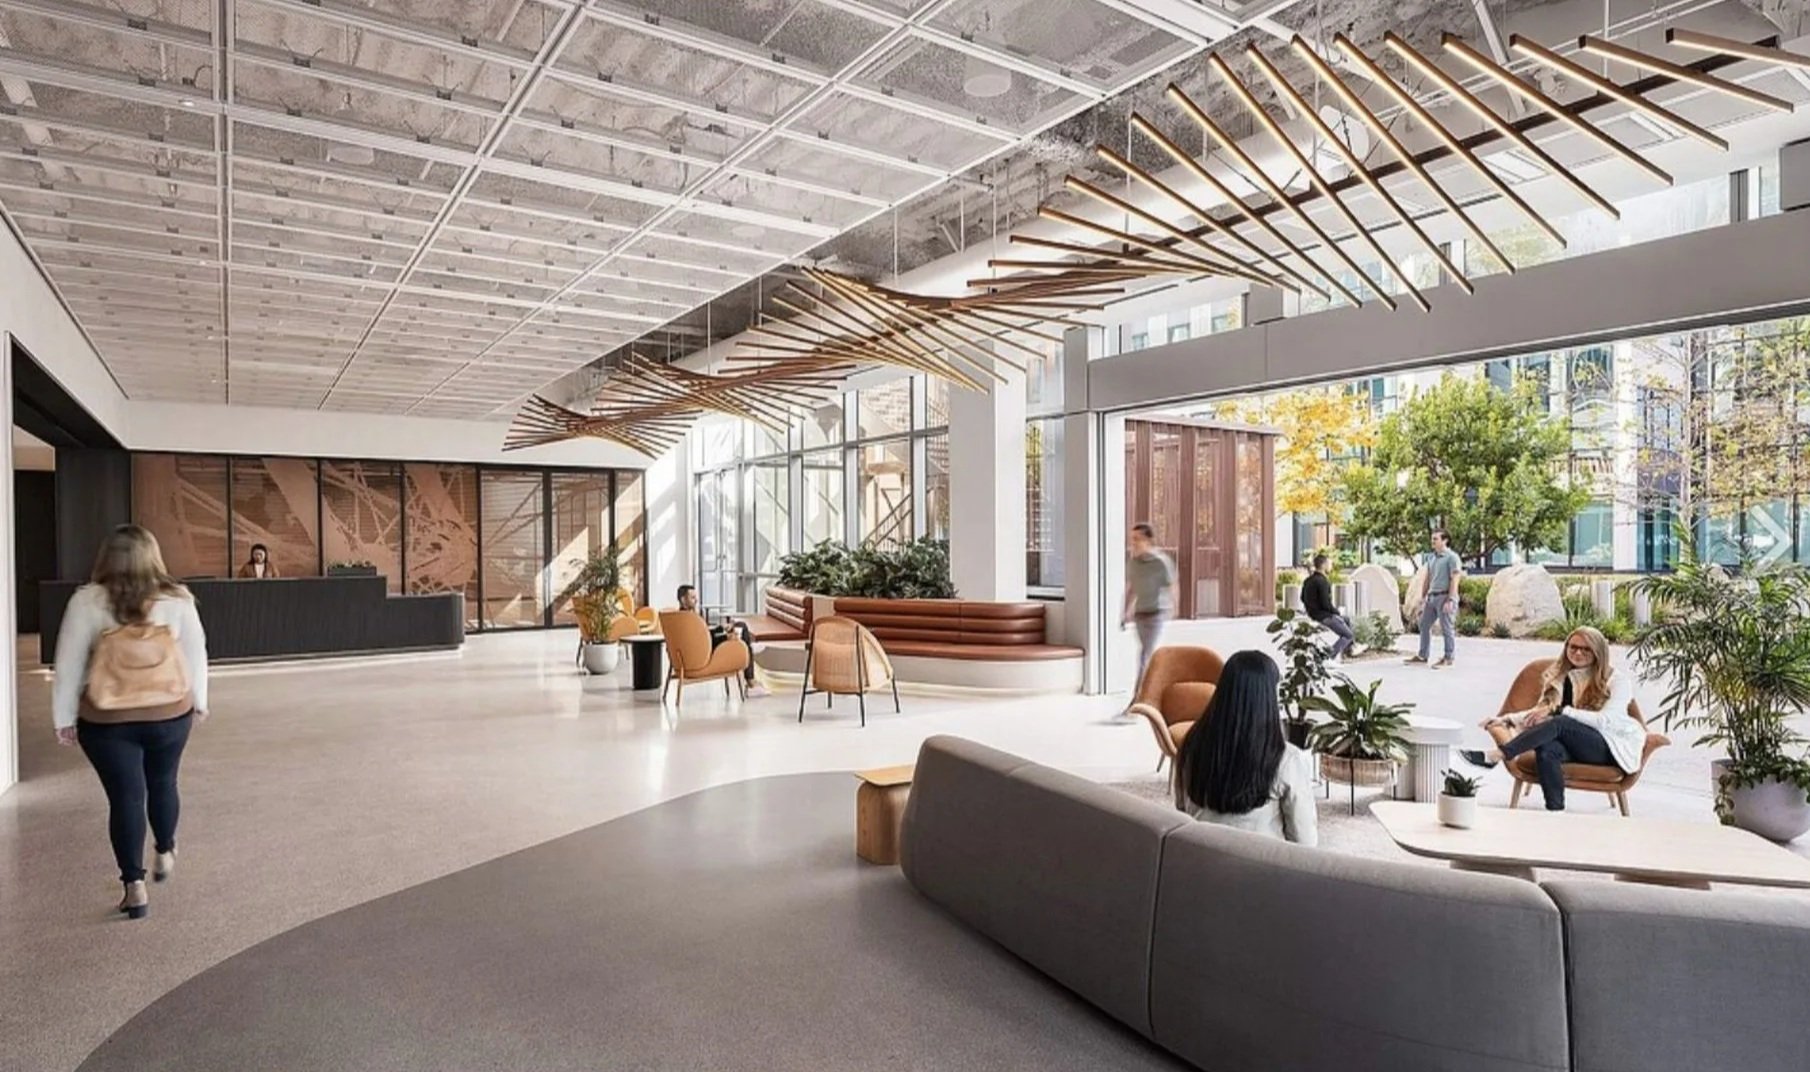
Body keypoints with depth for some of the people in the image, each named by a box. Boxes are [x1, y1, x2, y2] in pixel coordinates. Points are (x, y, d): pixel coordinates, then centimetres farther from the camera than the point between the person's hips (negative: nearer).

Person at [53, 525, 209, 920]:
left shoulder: (87, 601, -9)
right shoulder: (177, 599, -6)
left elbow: (69, 665, -4)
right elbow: (196, 654, 2)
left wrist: (64, 718, 7)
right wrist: (199, 701, 16)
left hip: (106, 721, -1)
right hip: (169, 714, 1)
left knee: (125, 796, 5)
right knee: (162, 783, 21)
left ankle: (134, 886, 7)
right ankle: (165, 853, 39)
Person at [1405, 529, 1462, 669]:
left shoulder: (1452, 557, -8)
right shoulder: (1432, 558, 15)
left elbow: (1455, 580, -14)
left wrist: (1450, 600, -20)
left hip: (1445, 597, -8)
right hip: (1432, 597, 8)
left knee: (1447, 629, -3)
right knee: (1424, 625, 11)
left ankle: (1448, 659, 5)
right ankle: (1422, 656, 19)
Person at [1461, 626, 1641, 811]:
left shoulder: (1617, 678, 2)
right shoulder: (1560, 676, 17)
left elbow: (1606, 721, -12)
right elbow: (1541, 710, 13)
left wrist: (1559, 711, -23)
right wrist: (1507, 719, -5)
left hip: (1610, 746, -4)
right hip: (1575, 746, 4)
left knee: (1559, 723, -34)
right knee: (1547, 749, -35)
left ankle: (1493, 757, -41)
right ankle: (1555, 810, -42)